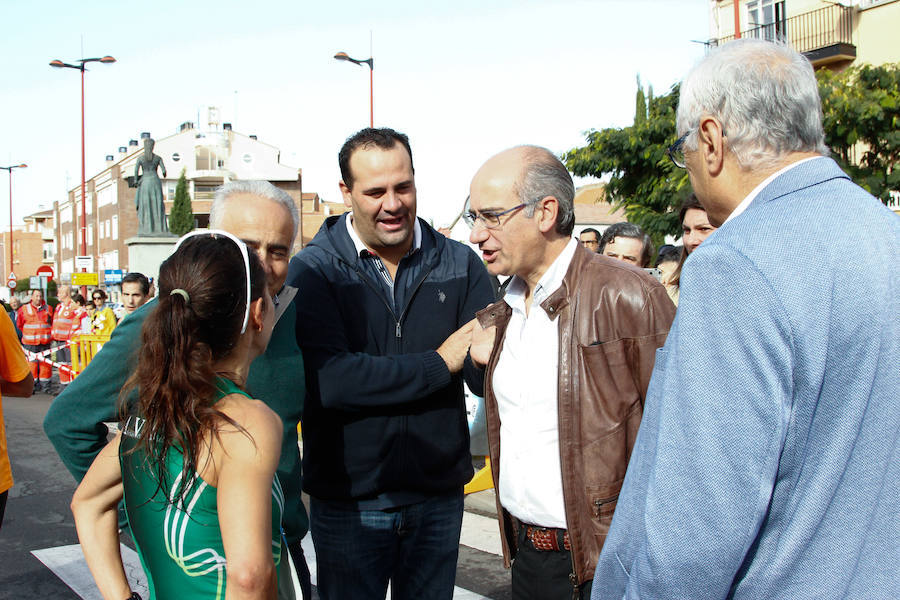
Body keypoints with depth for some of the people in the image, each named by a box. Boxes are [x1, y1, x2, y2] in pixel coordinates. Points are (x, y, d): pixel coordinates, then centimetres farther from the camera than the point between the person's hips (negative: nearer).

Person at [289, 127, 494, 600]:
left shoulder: (459, 264, 0)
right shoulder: (314, 271, -9)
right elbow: (331, 379, -22)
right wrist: (440, 362, -16)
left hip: (439, 496, 3)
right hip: (348, 502, -2)